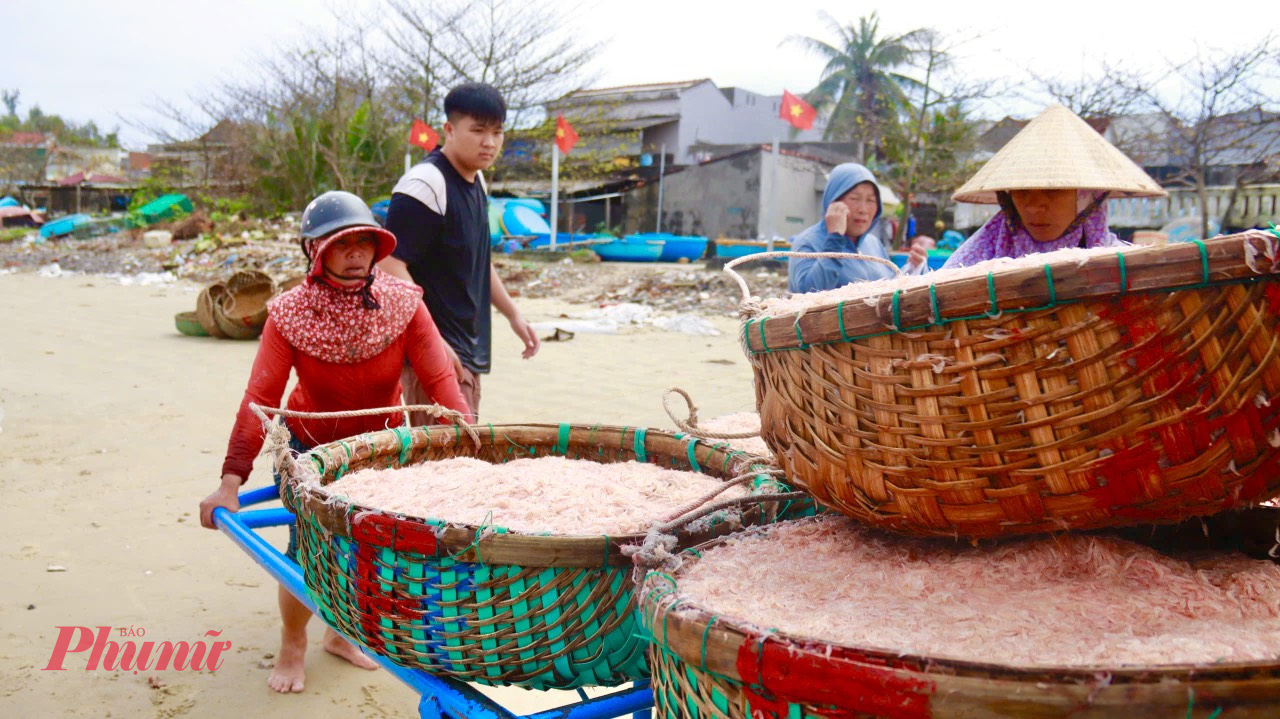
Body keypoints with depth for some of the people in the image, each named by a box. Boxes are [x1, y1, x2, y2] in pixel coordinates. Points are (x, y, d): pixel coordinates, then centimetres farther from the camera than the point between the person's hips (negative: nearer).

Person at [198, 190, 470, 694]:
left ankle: (343, 633, 35)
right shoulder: (289, 314, -21)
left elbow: (440, 380, -23)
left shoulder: (403, 304, -19)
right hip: (312, 448, -2)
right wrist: (231, 482, -30)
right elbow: (260, 400, -25)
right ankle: (292, 647, 22)